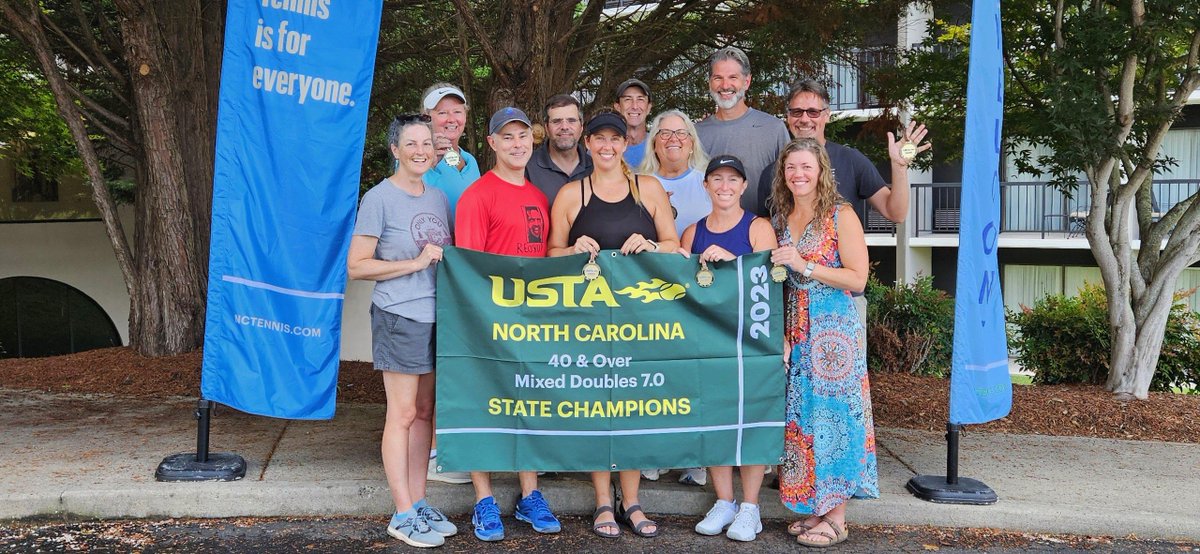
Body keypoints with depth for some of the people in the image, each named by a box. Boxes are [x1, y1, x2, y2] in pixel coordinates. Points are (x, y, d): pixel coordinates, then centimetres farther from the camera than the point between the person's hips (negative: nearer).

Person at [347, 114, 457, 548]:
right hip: (399, 317, -7)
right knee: (403, 414, -2)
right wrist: (416, 263, -17)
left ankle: (419, 502, 21)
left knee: (424, 412, 11)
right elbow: (356, 266, -12)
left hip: (436, 316, 7)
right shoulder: (380, 198, -8)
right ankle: (403, 515, 7)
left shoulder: (439, 198, 12)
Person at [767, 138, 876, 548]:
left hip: (833, 330, -5)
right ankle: (815, 508, 18)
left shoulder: (840, 215, -5)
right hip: (795, 330, 6)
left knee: (832, 415, -2)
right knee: (801, 418, 7)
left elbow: (858, 279, -11)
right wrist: (782, 336, 4)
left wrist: (804, 266, -17)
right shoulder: (780, 218, 11)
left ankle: (836, 518, 7)